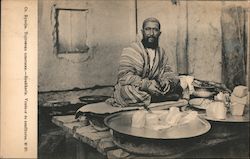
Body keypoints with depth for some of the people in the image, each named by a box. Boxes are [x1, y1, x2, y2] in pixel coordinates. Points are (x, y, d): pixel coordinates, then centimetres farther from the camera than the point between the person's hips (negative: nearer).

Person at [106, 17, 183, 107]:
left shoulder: (161, 52, 9)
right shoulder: (131, 51, -12)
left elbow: (166, 70, 10)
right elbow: (124, 76, -22)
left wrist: (166, 80, -15)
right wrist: (146, 84, -32)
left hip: (151, 88, 5)